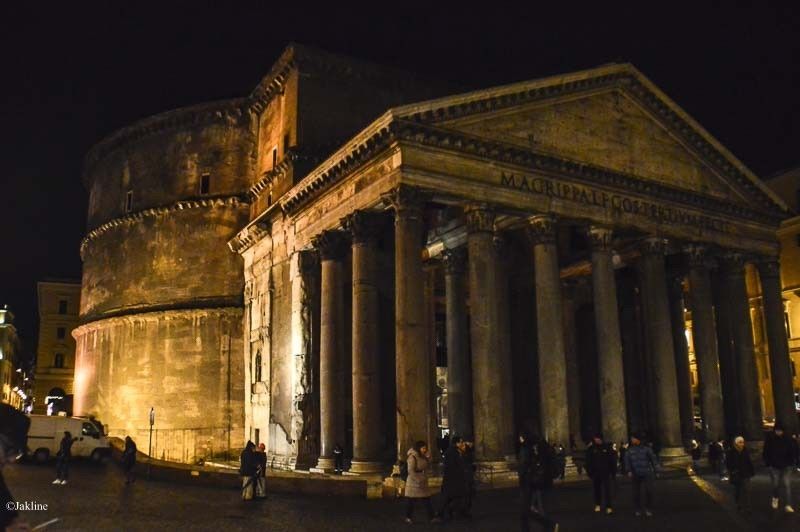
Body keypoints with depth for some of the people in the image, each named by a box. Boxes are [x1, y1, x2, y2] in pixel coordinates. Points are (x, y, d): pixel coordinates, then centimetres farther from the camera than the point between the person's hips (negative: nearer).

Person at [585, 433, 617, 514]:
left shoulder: (607, 447, -5)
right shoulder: (591, 449, -1)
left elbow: (613, 461, -2)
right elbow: (588, 462, 4)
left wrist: (613, 472, -4)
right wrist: (589, 472, -1)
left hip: (606, 473, -2)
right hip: (595, 473, 2)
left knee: (607, 489, -3)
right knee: (597, 489, 10)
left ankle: (609, 506, 2)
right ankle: (598, 505, 24)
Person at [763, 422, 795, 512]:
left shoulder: (788, 439, -7)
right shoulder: (770, 439, -9)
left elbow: (792, 452, 2)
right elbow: (766, 453, -2)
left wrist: (791, 463, -3)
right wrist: (768, 463, -5)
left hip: (786, 466, 0)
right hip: (774, 466, 0)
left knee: (787, 485, -6)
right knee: (776, 485, 8)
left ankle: (788, 505, -3)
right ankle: (775, 498, 36)